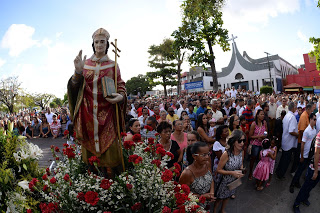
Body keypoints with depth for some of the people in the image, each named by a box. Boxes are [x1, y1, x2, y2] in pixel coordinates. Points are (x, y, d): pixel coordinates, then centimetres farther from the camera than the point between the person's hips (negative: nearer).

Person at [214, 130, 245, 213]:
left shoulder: (241, 152, -14)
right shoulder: (226, 154, -31)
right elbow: (218, 170, -22)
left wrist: (241, 170, -11)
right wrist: (232, 173, -30)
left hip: (235, 181, 5)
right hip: (225, 181, -5)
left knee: (227, 196, 28)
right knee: (220, 198, 18)